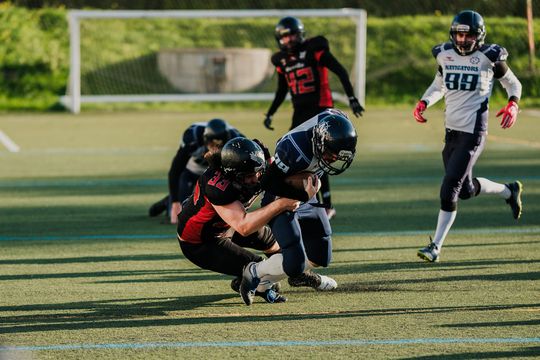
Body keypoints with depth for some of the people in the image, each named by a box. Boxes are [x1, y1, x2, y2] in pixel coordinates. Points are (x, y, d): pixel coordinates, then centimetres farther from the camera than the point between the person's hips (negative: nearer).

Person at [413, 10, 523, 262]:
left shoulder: (489, 57, -6)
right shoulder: (445, 54, 7)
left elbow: (512, 83, 6)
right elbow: (438, 86, 22)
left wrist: (513, 104, -13)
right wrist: (423, 103, 3)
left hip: (473, 132, -6)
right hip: (451, 130, 6)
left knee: (450, 188, -11)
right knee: (466, 190, 15)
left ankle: (436, 246, -5)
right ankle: (509, 192, 43)